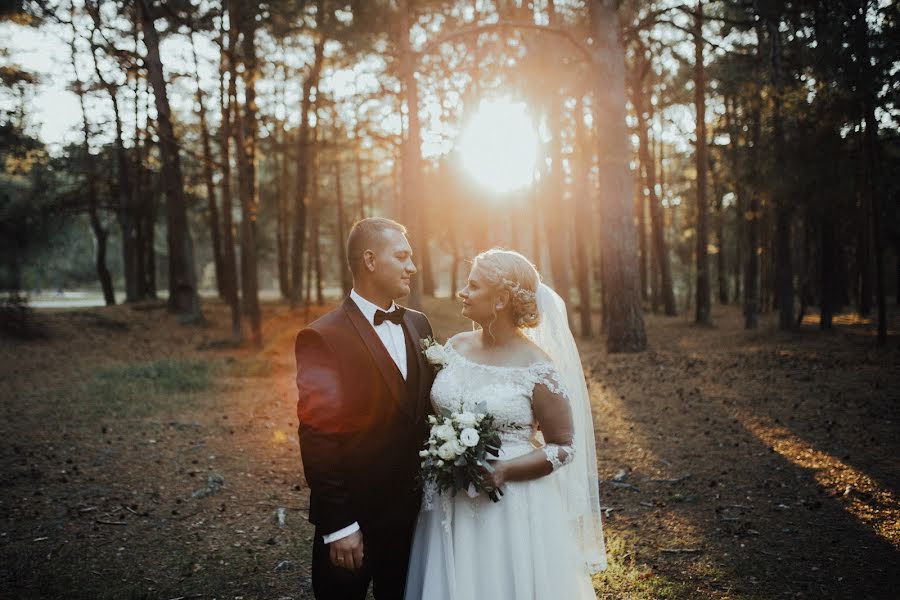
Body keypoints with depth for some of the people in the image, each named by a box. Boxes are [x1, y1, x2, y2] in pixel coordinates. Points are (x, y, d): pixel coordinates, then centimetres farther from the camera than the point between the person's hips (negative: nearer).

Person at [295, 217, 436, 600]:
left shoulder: (418, 325, 6)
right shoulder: (322, 337, -15)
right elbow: (317, 438, -16)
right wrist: (338, 525, -17)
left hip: (413, 511, 6)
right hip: (353, 516, -6)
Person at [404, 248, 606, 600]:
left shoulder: (536, 367, -13)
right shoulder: (455, 347, 2)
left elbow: (563, 447, -7)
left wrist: (504, 470, -19)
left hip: (513, 509, -5)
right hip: (449, 507, 5)